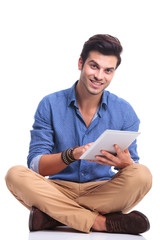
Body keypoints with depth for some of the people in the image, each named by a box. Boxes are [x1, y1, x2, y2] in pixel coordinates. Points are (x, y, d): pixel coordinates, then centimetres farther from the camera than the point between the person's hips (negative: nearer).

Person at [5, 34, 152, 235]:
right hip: (59, 190, 0)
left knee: (142, 175, -28)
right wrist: (72, 155, -27)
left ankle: (52, 215, -26)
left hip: (104, 192, 0)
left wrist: (125, 163, -25)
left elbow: (134, 174, 1)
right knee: (16, 175, -27)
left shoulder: (124, 112, 1)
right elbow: (35, 165, -8)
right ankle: (102, 222, -30)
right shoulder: (50, 105, -2)